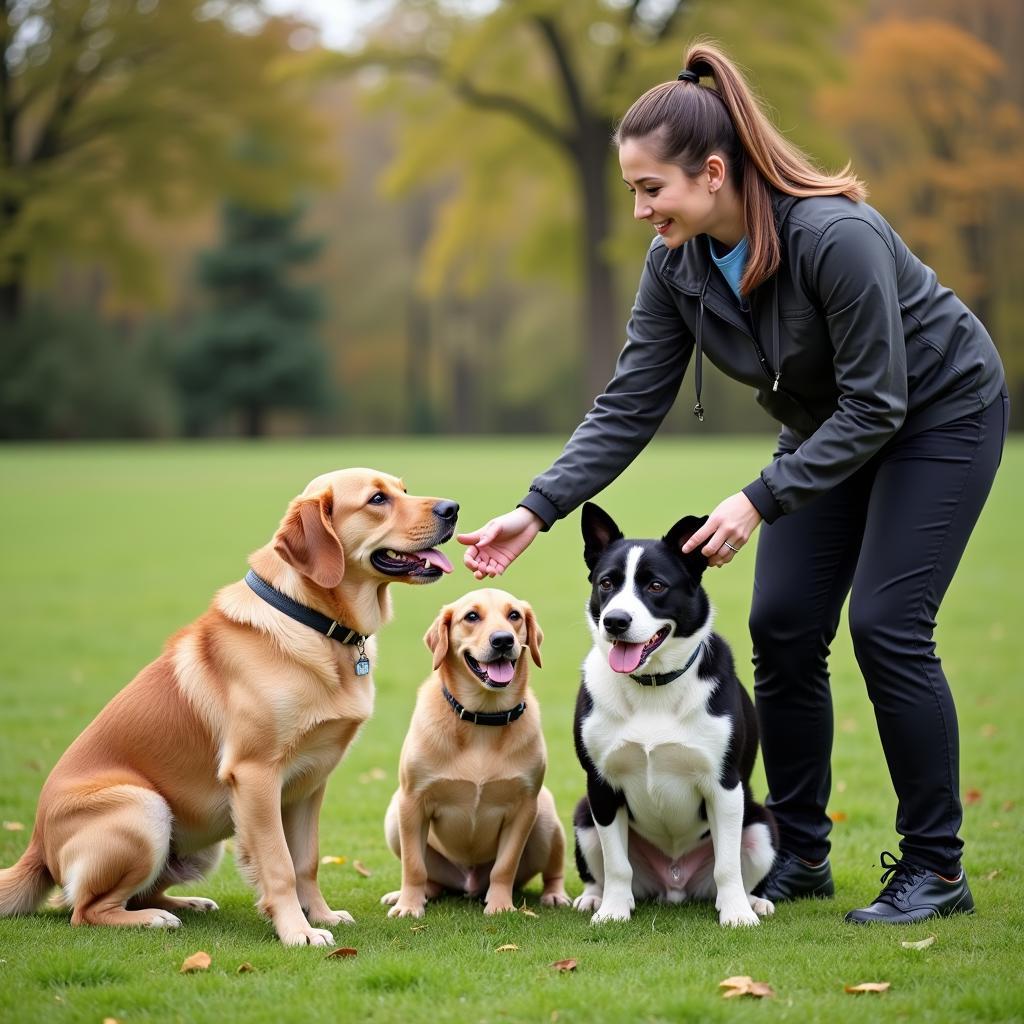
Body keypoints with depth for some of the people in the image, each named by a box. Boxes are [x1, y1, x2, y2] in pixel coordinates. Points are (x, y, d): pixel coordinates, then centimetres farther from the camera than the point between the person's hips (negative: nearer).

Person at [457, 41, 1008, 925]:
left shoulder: (835, 236, -35)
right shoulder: (677, 262, -14)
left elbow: (875, 406, -30)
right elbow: (629, 407, -11)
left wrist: (760, 501, -33)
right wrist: (537, 510, -20)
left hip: (940, 413, -7)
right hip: (826, 426, 7)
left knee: (886, 625, -15)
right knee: (783, 628, -1)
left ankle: (935, 868, -2)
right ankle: (800, 853, 13)